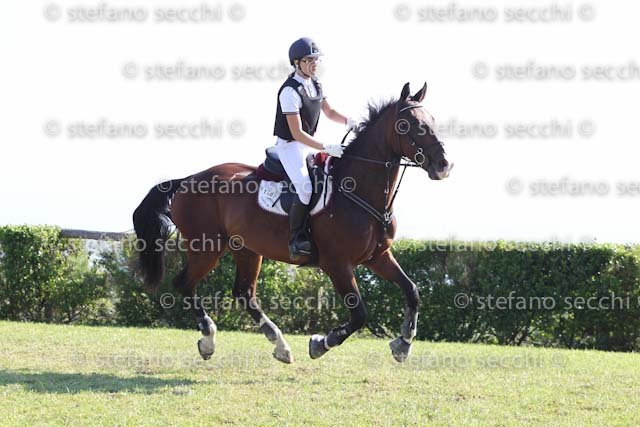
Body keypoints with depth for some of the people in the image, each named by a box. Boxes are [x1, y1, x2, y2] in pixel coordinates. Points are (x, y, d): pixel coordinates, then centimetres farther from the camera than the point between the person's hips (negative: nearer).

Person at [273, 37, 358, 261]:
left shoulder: (315, 83, 4)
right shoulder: (290, 91, -23)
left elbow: (329, 112, 17)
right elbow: (297, 133, -25)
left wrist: (347, 121, -4)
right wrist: (326, 148, -30)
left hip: (309, 143, 9)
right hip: (290, 144, -9)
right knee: (305, 189, -27)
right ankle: (296, 241, -18)